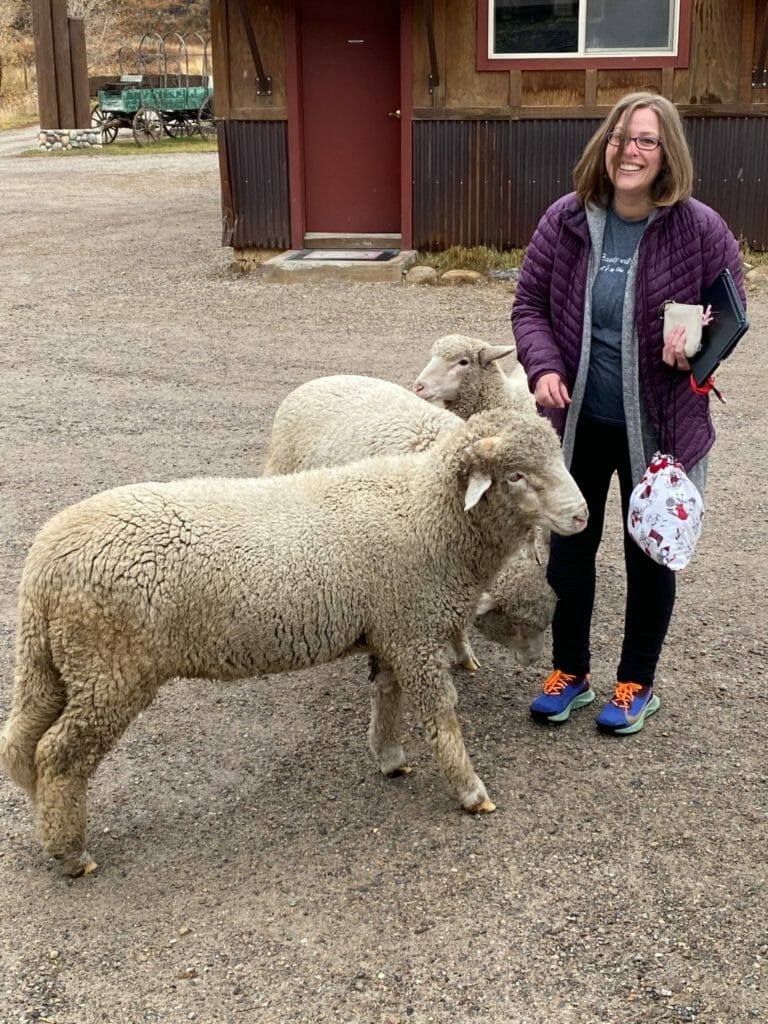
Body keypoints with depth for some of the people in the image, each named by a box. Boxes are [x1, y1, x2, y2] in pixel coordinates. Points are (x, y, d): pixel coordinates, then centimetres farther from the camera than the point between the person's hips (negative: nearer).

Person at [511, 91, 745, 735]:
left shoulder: (700, 229, -11)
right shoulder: (567, 220, -6)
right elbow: (529, 302, 2)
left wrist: (698, 341, -21)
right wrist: (543, 367, -15)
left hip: (660, 426, -2)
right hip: (579, 421, 2)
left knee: (649, 556, 11)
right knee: (569, 548, 14)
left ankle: (637, 683, 32)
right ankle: (570, 672, 34)